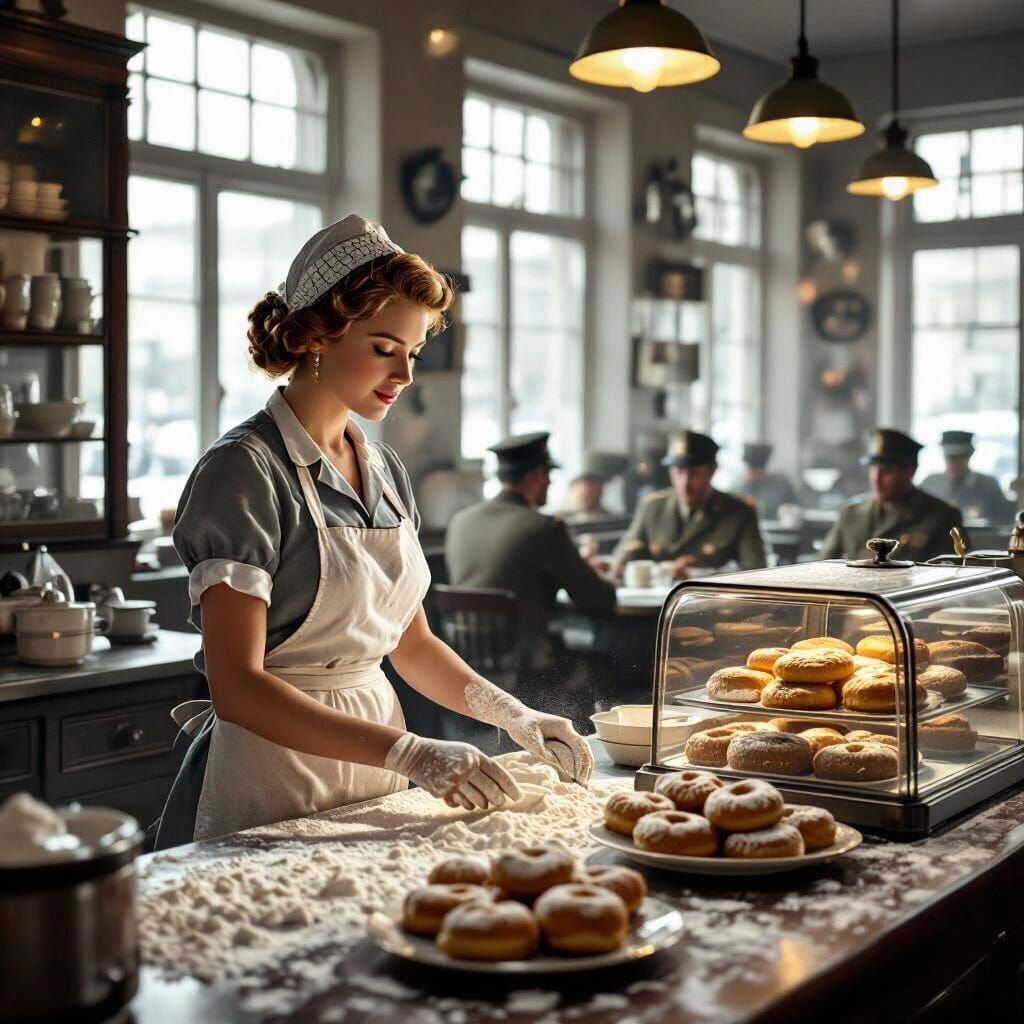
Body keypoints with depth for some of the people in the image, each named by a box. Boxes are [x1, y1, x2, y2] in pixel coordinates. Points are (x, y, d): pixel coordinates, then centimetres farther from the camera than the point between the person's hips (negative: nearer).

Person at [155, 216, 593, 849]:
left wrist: (514, 716, 0)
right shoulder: (246, 470, -15)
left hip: (374, 774, 7)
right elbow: (237, 688, -21)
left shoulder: (387, 471, 8)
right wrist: (412, 753, -27)